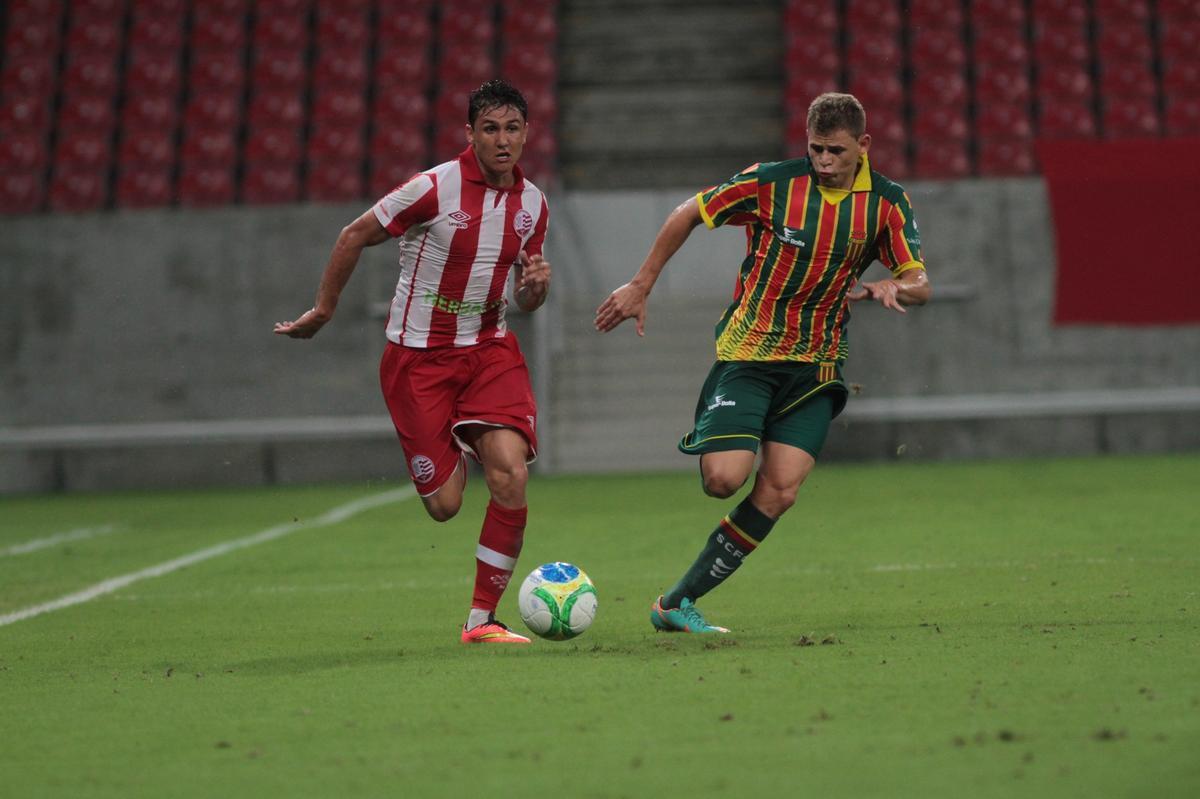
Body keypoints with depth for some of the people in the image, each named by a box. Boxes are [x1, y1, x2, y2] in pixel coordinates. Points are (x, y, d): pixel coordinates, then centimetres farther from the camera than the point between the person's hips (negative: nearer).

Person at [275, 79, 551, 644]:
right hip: (419, 358, -4)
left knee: (511, 475, -19)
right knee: (444, 506, -4)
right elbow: (354, 237, -2)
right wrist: (322, 311, 4)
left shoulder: (532, 204, 2)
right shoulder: (435, 188, -15)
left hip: (489, 349, 4)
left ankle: (482, 619, -6)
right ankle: (453, 458, 37)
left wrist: (537, 286, -10)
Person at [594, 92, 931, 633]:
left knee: (779, 492, -11)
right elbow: (687, 216, 2)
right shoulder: (770, 183, -10)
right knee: (724, 479, -20)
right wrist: (640, 287, 1)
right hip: (746, 350, -3)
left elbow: (920, 285, -1)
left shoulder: (887, 202, -2)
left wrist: (892, 289, -25)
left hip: (816, 360, 3)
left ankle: (678, 603, -2)